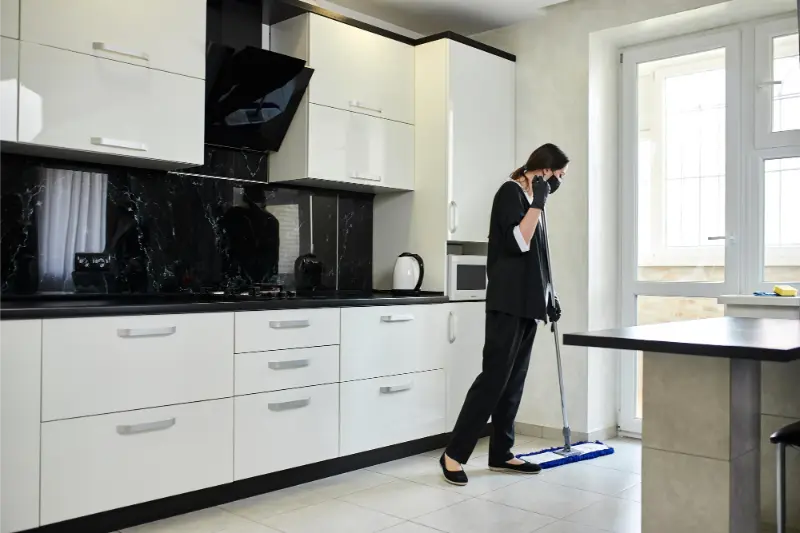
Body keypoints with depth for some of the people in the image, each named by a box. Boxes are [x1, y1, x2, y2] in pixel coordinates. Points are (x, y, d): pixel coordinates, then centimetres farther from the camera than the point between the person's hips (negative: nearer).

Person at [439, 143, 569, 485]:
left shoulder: (530, 197, 19)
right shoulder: (511, 192, -7)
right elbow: (518, 243, -19)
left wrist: (548, 295, 22)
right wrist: (538, 202, -15)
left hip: (527, 302, 9)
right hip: (507, 302, -9)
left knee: (514, 379, 9)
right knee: (494, 375, -10)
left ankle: (501, 454, 15)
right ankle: (453, 454, -4)